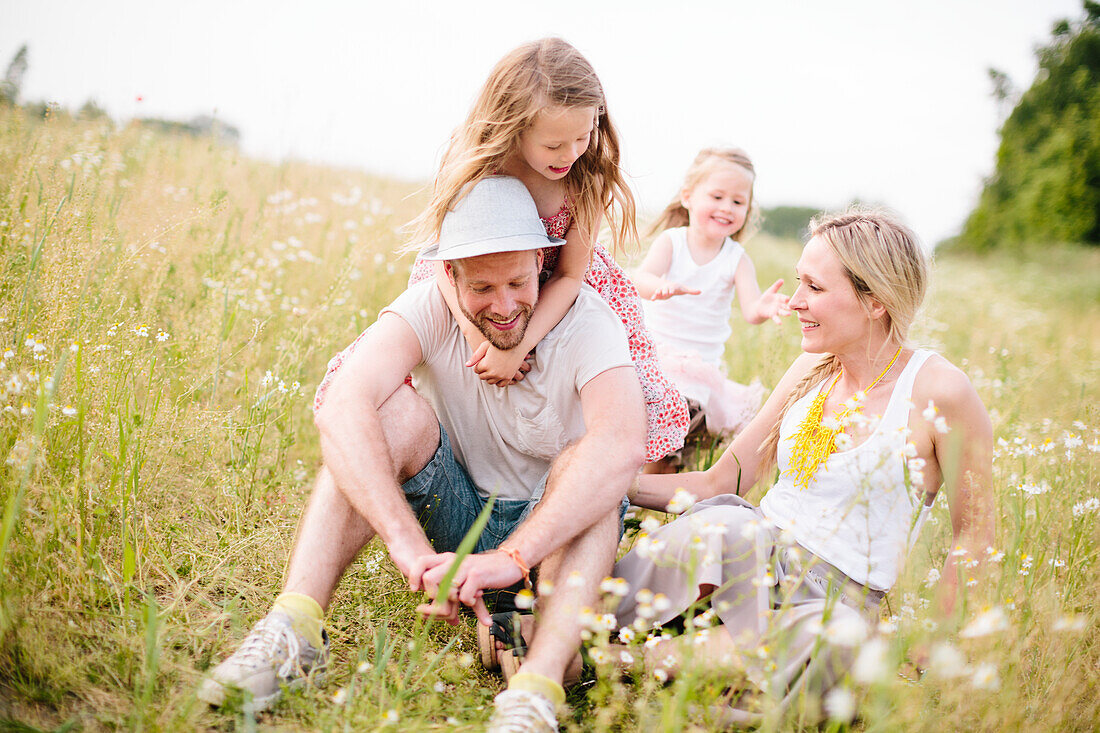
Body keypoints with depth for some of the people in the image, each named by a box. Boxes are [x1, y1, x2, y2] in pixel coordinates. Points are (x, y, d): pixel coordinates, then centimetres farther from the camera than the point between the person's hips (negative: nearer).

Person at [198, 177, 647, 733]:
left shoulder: (586, 321, -21)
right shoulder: (431, 308, -17)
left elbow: (623, 447, -41)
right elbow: (340, 410, -36)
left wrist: (511, 557, -50)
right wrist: (412, 548, -48)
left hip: (547, 532, -1)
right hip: (451, 517, 1)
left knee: (588, 460, -33)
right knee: (394, 410, -25)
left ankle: (538, 688, -47)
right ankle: (294, 624, -36)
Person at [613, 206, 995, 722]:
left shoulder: (938, 391, -10)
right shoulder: (813, 369, 7)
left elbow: (976, 533, -1)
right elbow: (721, 482, 8)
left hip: (840, 597, -3)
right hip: (757, 555, 3)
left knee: (837, 640, -39)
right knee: (728, 526, -33)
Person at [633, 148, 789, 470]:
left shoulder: (737, 260, 0)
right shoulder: (671, 241, -2)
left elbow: (749, 309, -13)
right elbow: (642, 277, -20)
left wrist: (762, 308, -39)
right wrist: (662, 286, -45)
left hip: (702, 366, 0)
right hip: (654, 351, 0)